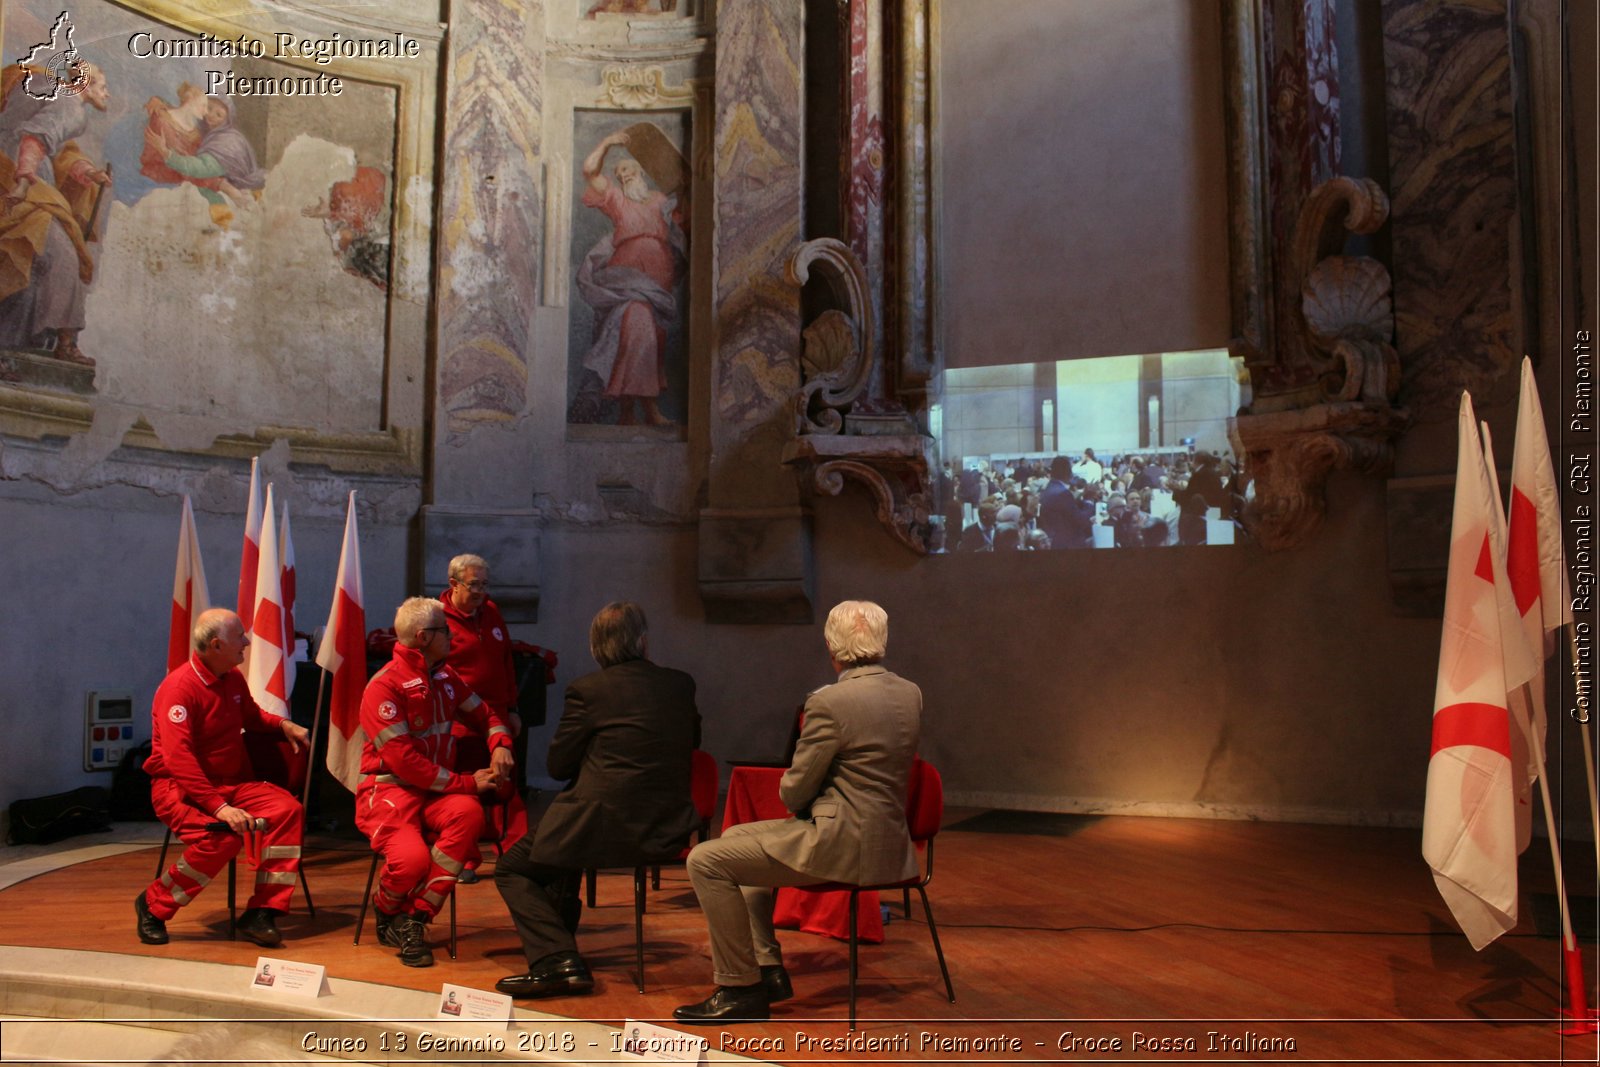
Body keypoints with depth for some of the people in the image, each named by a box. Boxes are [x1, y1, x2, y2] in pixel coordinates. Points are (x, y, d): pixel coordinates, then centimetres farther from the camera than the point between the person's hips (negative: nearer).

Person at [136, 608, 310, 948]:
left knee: (287, 809, -19)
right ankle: (153, 905, -7)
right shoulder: (179, 688, -18)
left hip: (231, 782, 7)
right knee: (223, 835, -33)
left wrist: (282, 724, 4)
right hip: (180, 788, -7)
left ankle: (261, 913, -14)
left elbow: (252, 716, 28)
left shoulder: (233, 679, 7)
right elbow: (178, 758, -26)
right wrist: (219, 807, -33)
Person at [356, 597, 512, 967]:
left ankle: (415, 918, -17)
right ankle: (387, 914, 7)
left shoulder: (445, 678, 9)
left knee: (468, 812, -29)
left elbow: (484, 714, 21)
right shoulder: (384, 686, -14)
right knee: (412, 858, -32)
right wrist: (467, 782, -18)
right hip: (388, 788, -6)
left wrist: (500, 744, -3)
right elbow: (403, 760, -20)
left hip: (436, 790, 6)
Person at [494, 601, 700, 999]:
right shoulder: (681, 684, 3)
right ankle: (559, 935, 44)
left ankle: (557, 960, -5)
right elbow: (690, 746, 18)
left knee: (511, 869, 13)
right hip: (667, 830, 6)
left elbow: (558, 765, -1)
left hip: (604, 825, -6)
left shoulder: (587, 690, -9)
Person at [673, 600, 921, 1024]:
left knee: (706, 861, -5)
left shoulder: (830, 702, -20)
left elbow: (794, 794, -13)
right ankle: (767, 968, 26)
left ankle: (740, 988, 2)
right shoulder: (911, 694, 4)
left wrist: (789, 782, 10)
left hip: (842, 842, -9)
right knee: (736, 839, 23)